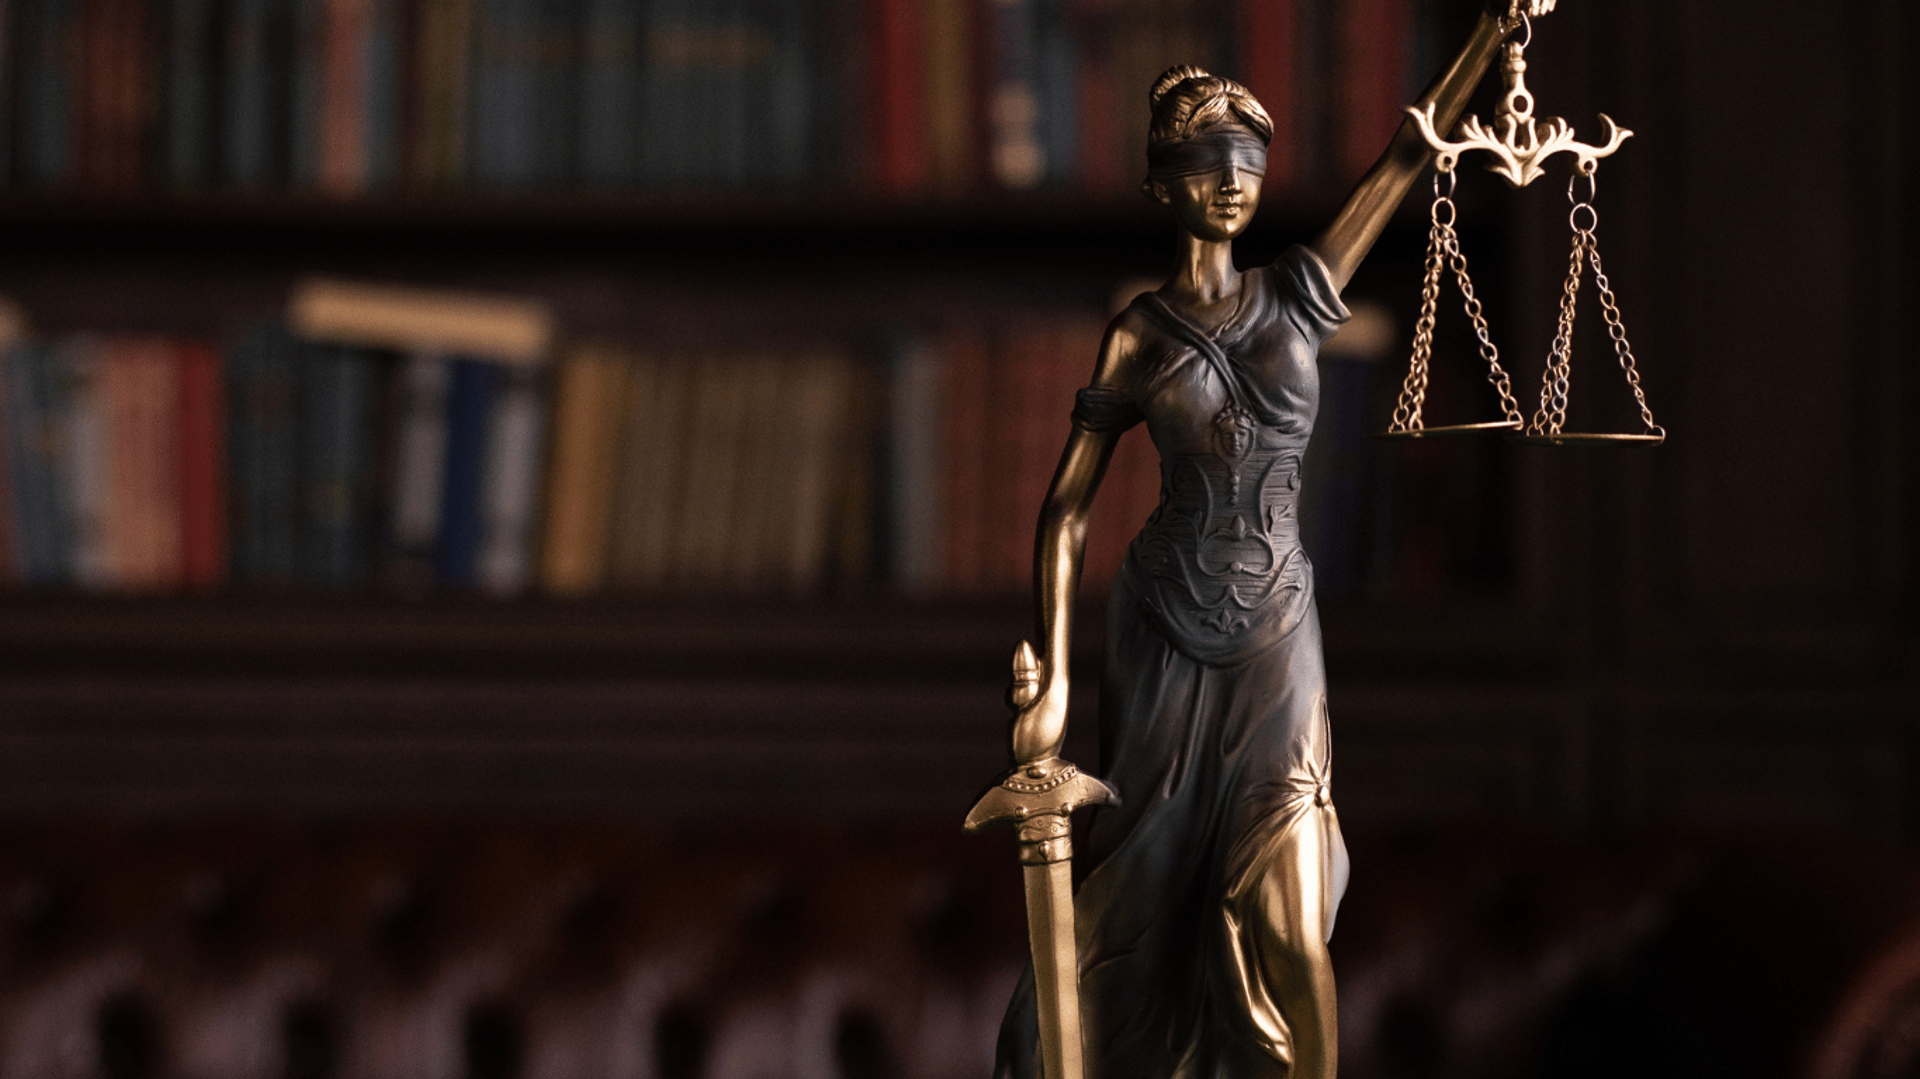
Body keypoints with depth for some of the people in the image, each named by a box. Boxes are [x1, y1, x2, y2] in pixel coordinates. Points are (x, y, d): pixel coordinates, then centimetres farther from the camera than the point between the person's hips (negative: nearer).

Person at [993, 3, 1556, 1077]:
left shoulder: (1297, 297, 4)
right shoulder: (1139, 336, -1)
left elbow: (1407, 160, -1)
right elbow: (1068, 512, -2)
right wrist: (1052, 679, -10)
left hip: (1277, 627, 1)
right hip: (1164, 626, -1)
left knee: (1291, 930, -8)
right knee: (1142, 897, 9)